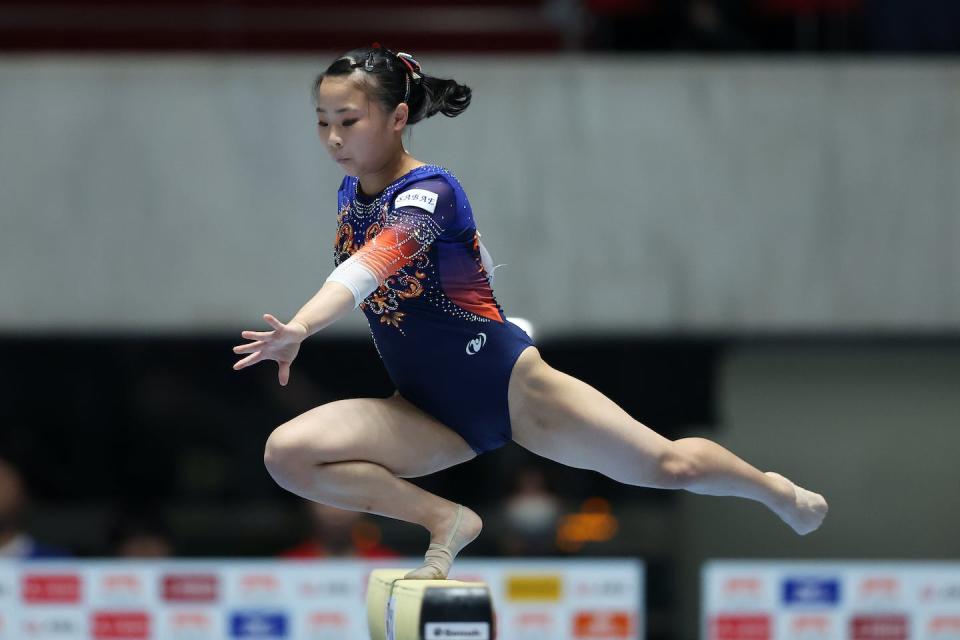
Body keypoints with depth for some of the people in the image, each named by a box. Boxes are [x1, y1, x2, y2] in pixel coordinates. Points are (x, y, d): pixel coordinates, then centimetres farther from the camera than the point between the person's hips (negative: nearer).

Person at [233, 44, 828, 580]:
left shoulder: (429, 193, -24)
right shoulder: (350, 196, 0)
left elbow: (371, 267, -44)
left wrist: (300, 328, -59)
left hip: (510, 385, -6)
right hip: (435, 416, 6)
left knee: (668, 464, 1)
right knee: (286, 454, -18)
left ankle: (776, 490, 36)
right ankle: (446, 521, -9)